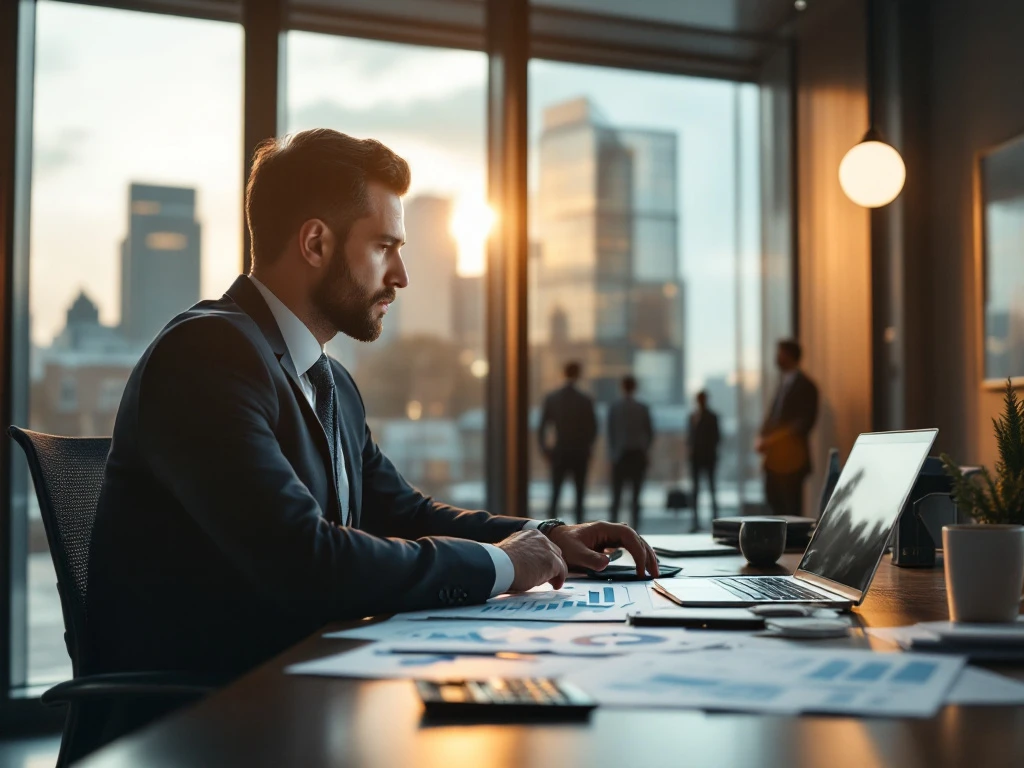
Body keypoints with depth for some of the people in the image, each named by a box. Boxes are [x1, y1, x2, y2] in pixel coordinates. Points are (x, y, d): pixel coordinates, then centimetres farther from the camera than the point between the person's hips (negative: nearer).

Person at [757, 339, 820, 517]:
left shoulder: (804, 385, -7)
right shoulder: (784, 382, 17)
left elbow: (806, 421, -14)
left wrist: (773, 438, -18)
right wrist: (763, 437, 1)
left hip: (791, 456, -8)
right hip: (775, 455, 8)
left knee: (791, 505, -4)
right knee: (773, 499, 8)